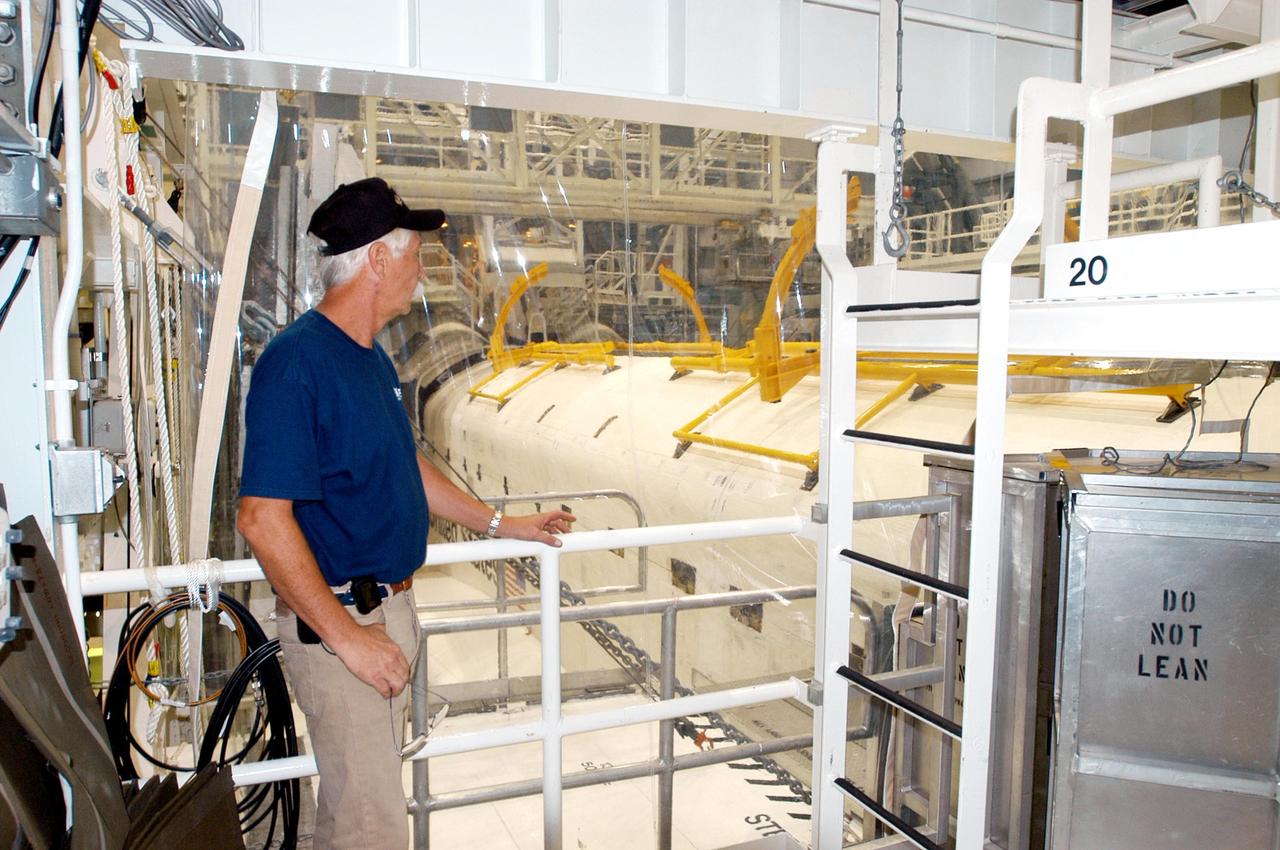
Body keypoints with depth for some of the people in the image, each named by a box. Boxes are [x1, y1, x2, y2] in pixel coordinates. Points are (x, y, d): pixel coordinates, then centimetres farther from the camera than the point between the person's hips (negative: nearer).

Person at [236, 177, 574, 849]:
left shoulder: (372, 358, 9)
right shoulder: (296, 362, -20)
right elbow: (262, 517, -24)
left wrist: (501, 525, 22)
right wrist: (347, 637, -22)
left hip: (389, 610, 9)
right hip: (337, 620, -9)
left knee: (356, 795, 22)